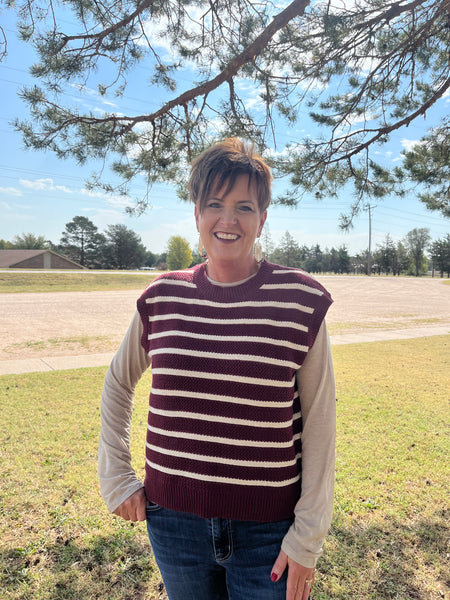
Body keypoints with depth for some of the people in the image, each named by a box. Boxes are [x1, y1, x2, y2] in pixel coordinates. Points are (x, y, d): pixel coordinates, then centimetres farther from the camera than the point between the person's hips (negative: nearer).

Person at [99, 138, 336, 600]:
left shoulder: (301, 300, -12)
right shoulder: (163, 297, -5)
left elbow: (319, 423, -8)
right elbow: (118, 383, 10)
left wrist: (307, 539, -6)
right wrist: (115, 477, 7)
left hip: (267, 531, -2)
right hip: (174, 520, 3)